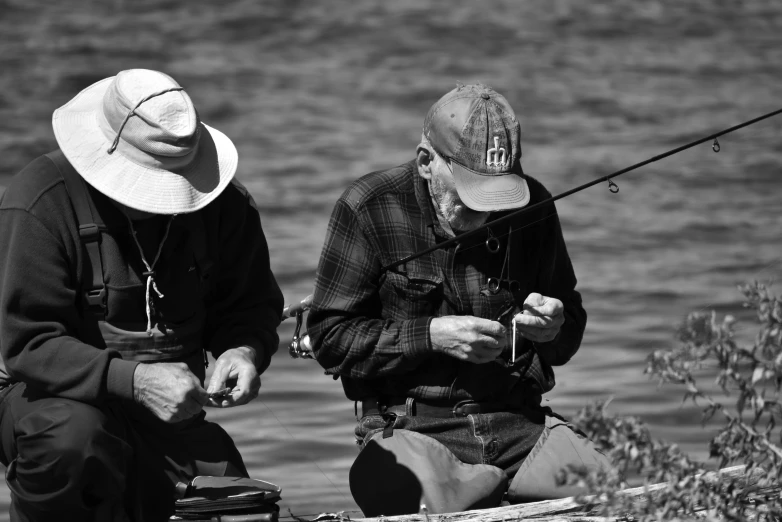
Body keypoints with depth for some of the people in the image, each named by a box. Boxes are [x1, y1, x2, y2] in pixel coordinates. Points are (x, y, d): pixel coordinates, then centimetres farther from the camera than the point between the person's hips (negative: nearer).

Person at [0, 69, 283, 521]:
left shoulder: (224, 204, -3)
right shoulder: (39, 204, -20)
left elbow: (250, 305, 10)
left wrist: (243, 351, -16)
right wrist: (133, 380, -34)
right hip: (59, 394, -5)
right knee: (72, 439, -38)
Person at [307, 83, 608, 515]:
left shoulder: (532, 207, 8)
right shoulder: (369, 208, -2)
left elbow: (569, 337, 20)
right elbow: (329, 338, -3)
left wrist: (554, 328, -3)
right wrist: (431, 336, -12)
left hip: (520, 421, 3)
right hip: (411, 425, -3)